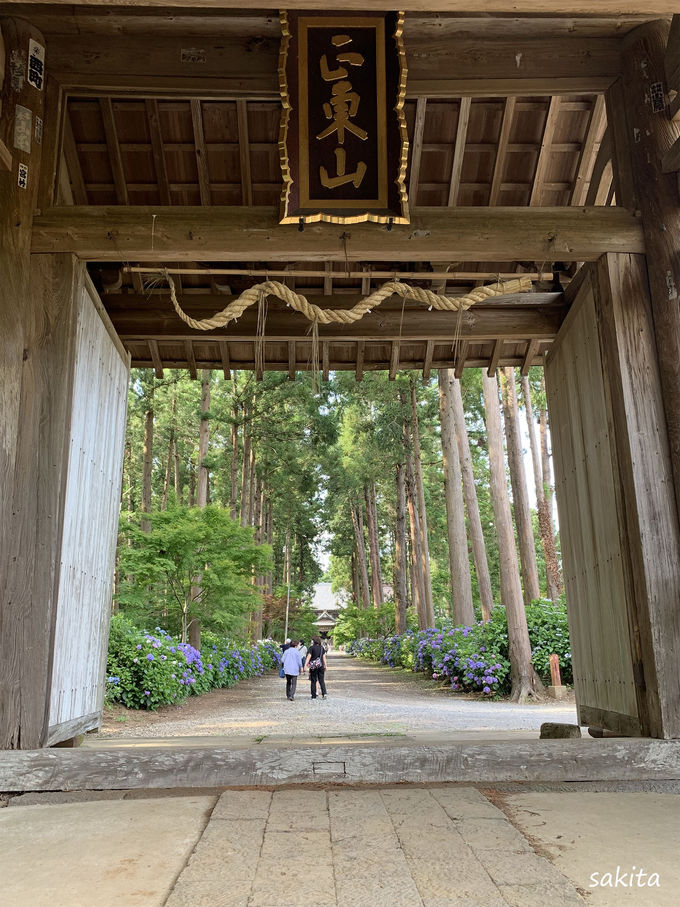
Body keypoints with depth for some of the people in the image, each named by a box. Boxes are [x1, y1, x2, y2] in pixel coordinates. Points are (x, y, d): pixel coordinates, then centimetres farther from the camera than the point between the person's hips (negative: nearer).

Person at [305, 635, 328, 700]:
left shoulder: (311, 647, -7)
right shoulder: (321, 647, 7)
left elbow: (309, 656, -10)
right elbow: (324, 657, 10)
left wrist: (306, 664, -10)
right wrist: (325, 665, 16)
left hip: (314, 666, -4)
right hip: (321, 665, 4)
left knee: (313, 681, 6)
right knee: (321, 680, 7)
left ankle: (314, 695, 8)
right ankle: (324, 693, -8)